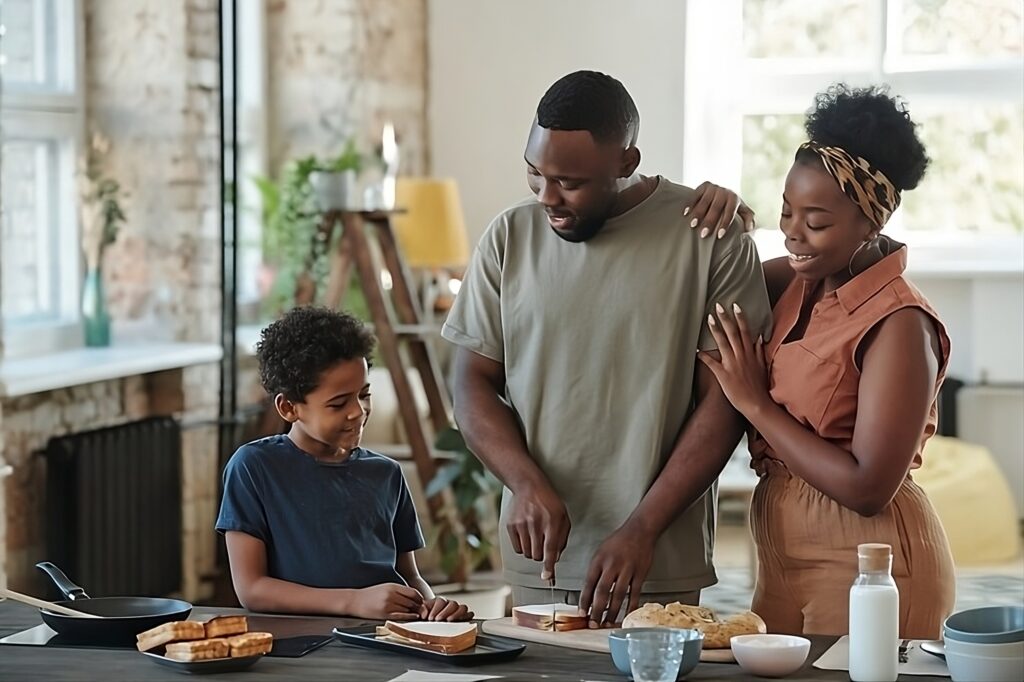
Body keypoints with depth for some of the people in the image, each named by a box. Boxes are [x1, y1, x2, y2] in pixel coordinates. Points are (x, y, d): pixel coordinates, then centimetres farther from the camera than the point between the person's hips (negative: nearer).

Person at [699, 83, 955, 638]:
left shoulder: (899, 324, -19)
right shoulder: (802, 284, 3)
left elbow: (867, 488, -23)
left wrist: (756, 403, -16)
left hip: (865, 564, -8)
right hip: (785, 555, 8)